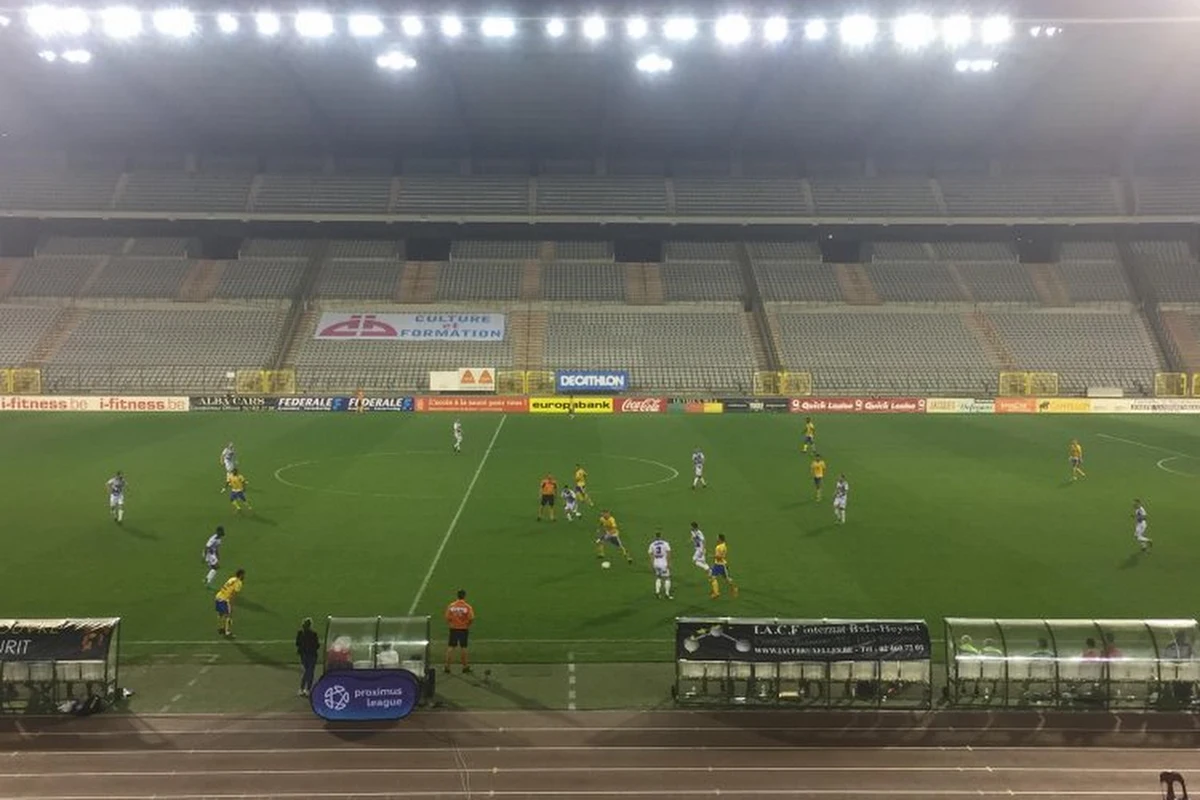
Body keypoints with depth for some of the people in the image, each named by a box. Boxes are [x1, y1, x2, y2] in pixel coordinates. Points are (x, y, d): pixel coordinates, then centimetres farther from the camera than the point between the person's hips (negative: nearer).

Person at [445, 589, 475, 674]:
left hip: (453, 629, 2)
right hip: (463, 629, -2)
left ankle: (447, 665, 9)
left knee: (450, 647, 9)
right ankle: (465, 666, 16)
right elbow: (471, 619, -14)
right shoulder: (467, 607, -11)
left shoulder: (451, 606, -5)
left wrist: (450, 624, 11)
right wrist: (468, 625, 5)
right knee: (463, 648, 8)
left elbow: (447, 618, -5)